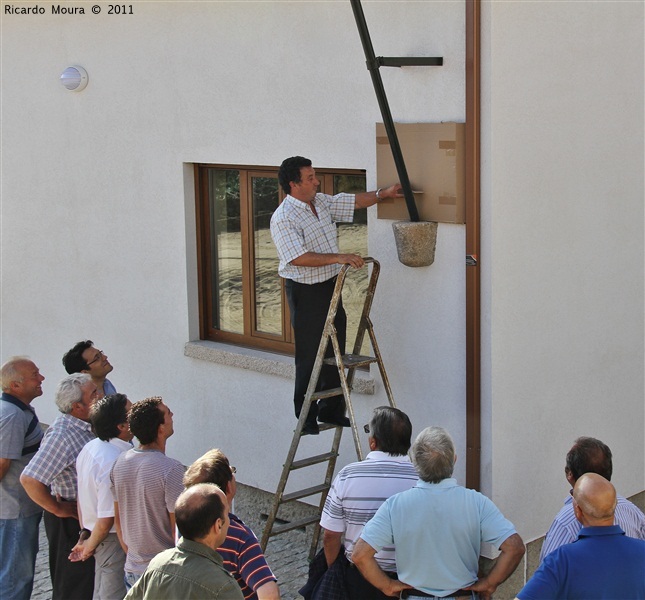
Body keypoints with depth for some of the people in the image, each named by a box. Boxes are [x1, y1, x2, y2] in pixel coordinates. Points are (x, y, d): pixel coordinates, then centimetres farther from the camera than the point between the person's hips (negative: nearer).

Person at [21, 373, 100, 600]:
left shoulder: (87, 426, 1)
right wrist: (58, 509, -22)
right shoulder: (62, 435, -26)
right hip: (71, 519, -9)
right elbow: (29, 479, -33)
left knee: (87, 579, 21)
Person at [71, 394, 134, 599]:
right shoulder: (115, 463, -30)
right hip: (115, 541, -9)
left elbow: (83, 496, 8)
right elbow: (106, 520, -27)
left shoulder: (91, 447, -2)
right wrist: (89, 546, -10)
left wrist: (85, 535, 16)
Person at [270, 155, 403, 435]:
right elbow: (299, 257, -27)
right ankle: (305, 419, 9)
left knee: (335, 352, 11)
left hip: (330, 285, 8)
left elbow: (353, 201, 23)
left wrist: (384, 193, 21)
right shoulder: (283, 218, -17)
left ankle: (331, 411, 23)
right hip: (305, 292, -8)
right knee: (310, 356, -3)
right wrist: (338, 258, -29)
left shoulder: (321, 202, 9)